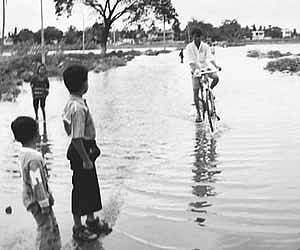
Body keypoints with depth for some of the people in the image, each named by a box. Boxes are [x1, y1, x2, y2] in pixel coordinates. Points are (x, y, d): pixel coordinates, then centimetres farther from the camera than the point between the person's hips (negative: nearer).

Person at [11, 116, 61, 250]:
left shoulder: (24, 153, 4)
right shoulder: (34, 158, -28)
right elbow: (36, 183, -27)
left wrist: (48, 195, 20)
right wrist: (44, 204, -19)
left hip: (31, 197, 10)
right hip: (37, 200, -10)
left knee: (52, 226, 20)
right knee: (46, 229, 3)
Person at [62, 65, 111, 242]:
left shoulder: (71, 103, 3)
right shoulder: (79, 108, -28)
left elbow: (66, 122, 18)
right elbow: (77, 139, -29)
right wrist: (86, 160, -22)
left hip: (87, 148, 10)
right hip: (81, 152, -10)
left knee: (91, 186, 22)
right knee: (81, 189, 5)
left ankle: (92, 220, 39)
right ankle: (78, 229, 21)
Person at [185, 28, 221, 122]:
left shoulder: (205, 46, -3)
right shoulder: (189, 47, -7)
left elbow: (210, 57, -11)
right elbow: (190, 60, -16)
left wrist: (216, 66, -26)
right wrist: (194, 69, -32)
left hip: (205, 67, 2)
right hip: (196, 70, -1)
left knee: (216, 77, -26)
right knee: (196, 92, -5)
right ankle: (198, 113, 4)